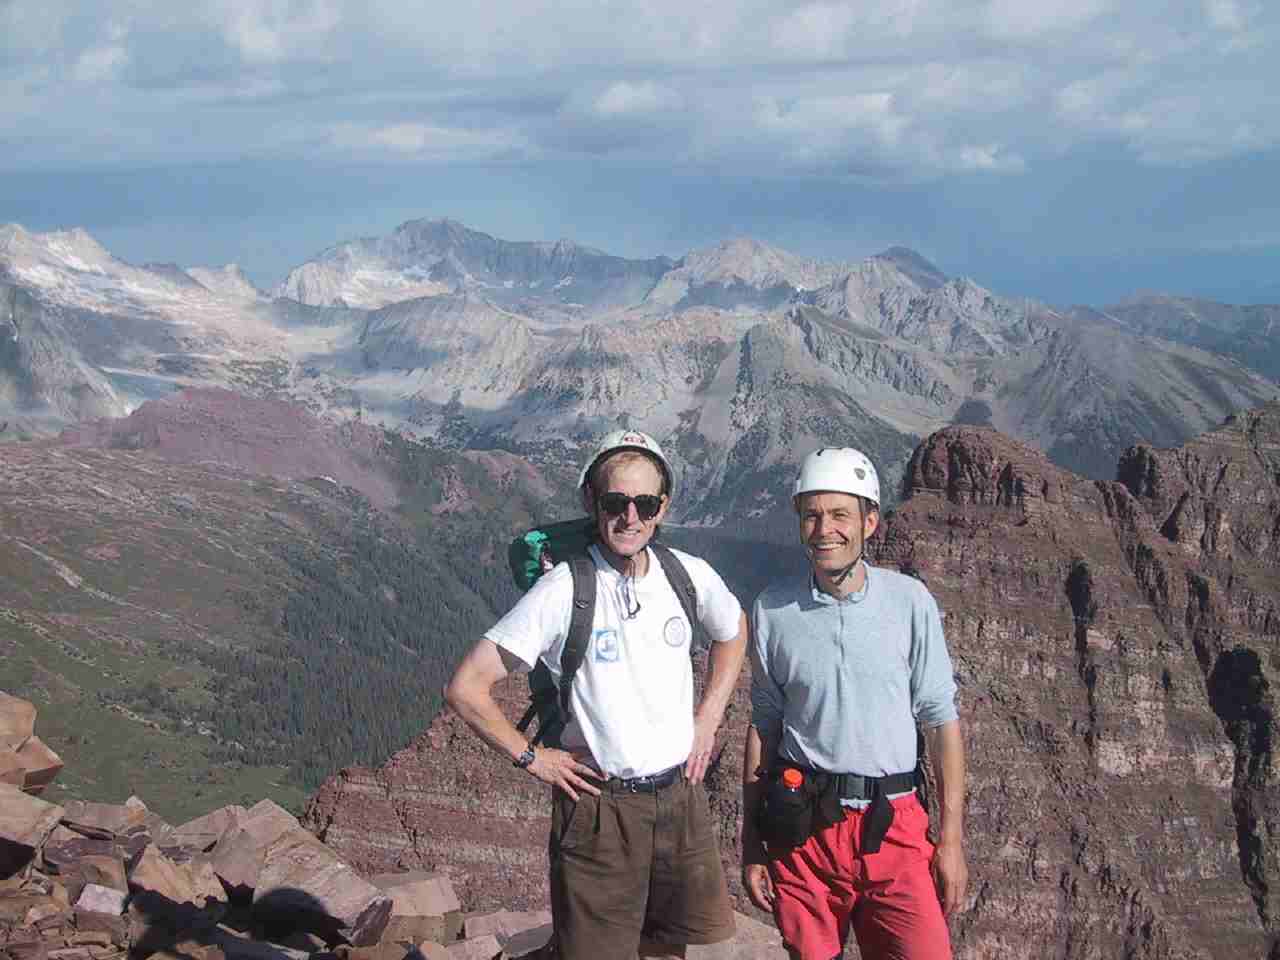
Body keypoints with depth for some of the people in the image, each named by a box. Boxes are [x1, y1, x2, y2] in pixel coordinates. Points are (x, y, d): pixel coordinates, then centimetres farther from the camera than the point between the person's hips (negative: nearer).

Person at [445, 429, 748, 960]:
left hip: (681, 794, 5)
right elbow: (466, 687, -15)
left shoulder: (690, 574, -3)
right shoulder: (561, 592, -16)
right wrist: (530, 757, -9)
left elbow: (733, 633, 21)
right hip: (600, 807, -4)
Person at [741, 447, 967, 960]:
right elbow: (763, 725, 7)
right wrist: (751, 843, 7)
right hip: (802, 829, 1)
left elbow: (941, 720, 2)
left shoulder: (910, 601, -3)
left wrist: (952, 839, 0)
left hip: (892, 826, -1)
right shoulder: (773, 609, 0)